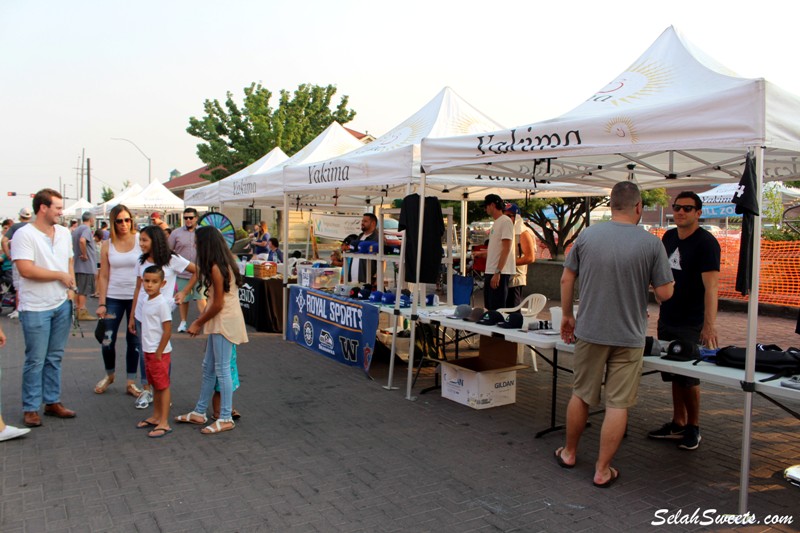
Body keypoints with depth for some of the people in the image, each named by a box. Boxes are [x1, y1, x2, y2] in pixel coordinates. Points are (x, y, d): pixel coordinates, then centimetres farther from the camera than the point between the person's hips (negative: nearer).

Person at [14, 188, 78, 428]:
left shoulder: (64, 232, 10)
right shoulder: (24, 234, -11)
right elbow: (26, 270, -21)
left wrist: (71, 289, 5)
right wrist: (61, 276, -12)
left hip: (62, 305, 6)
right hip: (36, 308, -6)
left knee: (55, 357, 14)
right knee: (35, 361, 2)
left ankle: (52, 402, 24)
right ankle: (30, 408, 13)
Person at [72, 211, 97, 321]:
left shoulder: (76, 230, 16)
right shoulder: (87, 229, -13)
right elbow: (82, 241, -32)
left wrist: (78, 254, 13)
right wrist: (84, 255, -22)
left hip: (77, 265, 9)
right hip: (86, 265, -9)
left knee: (78, 289, 14)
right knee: (84, 290, -5)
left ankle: (77, 309, 20)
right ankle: (82, 312, -3)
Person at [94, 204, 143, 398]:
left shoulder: (140, 240, -3)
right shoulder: (107, 245, 2)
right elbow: (103, 276, 2)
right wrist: (101, 303, -1)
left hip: (137, 297, -1)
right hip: (113, 298, 2)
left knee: (134, 340, 6)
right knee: (107, 340, 4)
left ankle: (131, 382, 19)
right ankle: (109, 375, 31)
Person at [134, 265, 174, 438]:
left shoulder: (162, 303, -17)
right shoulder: (145, 302, 9)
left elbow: (167, 330, -18)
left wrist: (159, 353, -16)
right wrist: (148, 351, 15)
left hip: (159, 352, -8)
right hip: (148, 351, 8)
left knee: (163, 386, -2)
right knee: (155, 385, 18)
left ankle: (164, 423, 4)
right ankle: (156, 417, 29)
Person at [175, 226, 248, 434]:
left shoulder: (216, 268, -17)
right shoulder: (225, 262, 11)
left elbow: (218, 304, -17)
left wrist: (198, 324, -5)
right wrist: (201, 321, 12)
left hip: (225, 321, -10)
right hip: (220, 321, 10)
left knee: (222, 370, -3)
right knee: (209, 367, 16)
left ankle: (226, 419, 5)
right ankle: (199, 413, 27)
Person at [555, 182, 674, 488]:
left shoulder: (587, 236, -4)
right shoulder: (651, 244, -10)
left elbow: (566, 280, 1)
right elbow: (664, 293, -6)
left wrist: (567, 316, 14)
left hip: (590, 331, 2)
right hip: (629, 336, -2)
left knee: (581, 395, 17)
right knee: (618, 405, 7)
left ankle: (569, 453, 34)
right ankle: (602, 470, 15)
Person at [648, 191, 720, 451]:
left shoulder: (706, 242, -15)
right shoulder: (669, 237, 7)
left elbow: (711, 285, -25)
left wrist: (710, 324, -35)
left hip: (691, 325, -6)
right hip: (666, 320, 6)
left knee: (688, 377, 2)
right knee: (674, 375, 13)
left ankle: (693, 428, 19)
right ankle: (678, 424, 25)